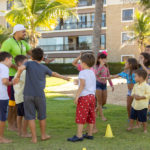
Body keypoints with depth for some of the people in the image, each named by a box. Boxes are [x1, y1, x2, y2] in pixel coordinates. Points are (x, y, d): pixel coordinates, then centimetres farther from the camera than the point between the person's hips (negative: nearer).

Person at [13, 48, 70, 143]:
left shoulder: (29, 63, 0)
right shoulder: (44, 68, 6)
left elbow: (21, 68, -21)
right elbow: (53, 74, 21)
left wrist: (18, 77, -5)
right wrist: (63, 77, 37)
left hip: (28, 95, -1)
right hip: (39, 95, 1)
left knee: (30, 117, 6)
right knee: (42, 116, 16)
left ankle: (34, 137, 8)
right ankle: (43, 135, 28)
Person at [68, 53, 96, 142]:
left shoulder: (82, 72, -8)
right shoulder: (92, 73, 15)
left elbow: (82, 85, -20)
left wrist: (77, 96, -20)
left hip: (84, 97, -8)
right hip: (92, 96, 8)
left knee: (81, 116, -5)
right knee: (91, 116, 11)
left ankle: (79, 136, -5)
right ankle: (90, 134, 18)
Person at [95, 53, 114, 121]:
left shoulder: (106, 67, 7)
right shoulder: (97, 66, -10)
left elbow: (108, 76, 15)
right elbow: (96, 74, -29)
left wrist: (112, 85, 11)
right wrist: (101, 65, -29)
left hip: (104, 85, 6)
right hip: (98, 84, -6)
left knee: (104, 102, 10)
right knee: (100, 102, 0)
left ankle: (95, 110, 33)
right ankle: (102, 116, 6)